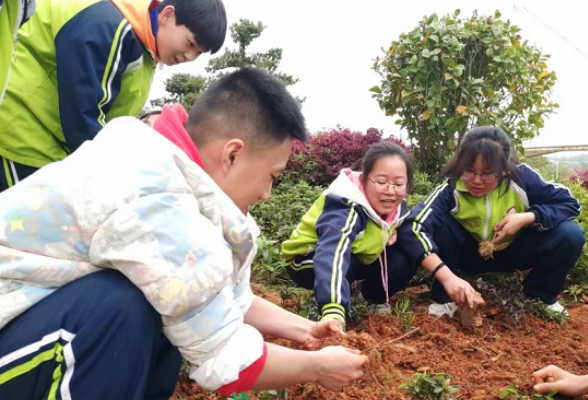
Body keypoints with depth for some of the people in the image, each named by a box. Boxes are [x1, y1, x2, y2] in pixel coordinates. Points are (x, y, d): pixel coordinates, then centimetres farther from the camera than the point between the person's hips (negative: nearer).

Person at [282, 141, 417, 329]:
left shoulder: (396, 206, -13)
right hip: (308, 260, -6)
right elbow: (333, 254, -55)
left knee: (405, 258, -18)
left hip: (357, 258, 6)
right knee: (341, 258, -39)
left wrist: (395, 232, -18)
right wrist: (334, 313, -72)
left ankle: (376, 298, 11)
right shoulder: (345, 208, -36)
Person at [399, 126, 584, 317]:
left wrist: (527, 218, -32)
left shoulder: (522, 177, -24)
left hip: (514, 252, 2)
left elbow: (569, 203, -14)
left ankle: (540, 296, 4)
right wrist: (447, 276, -56)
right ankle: (445, 297, -11)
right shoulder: (450, 189, -31)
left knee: (570, 234, -23)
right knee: (439, 224, -32)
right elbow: (413, 228, -45)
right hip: (470, 254, -2)